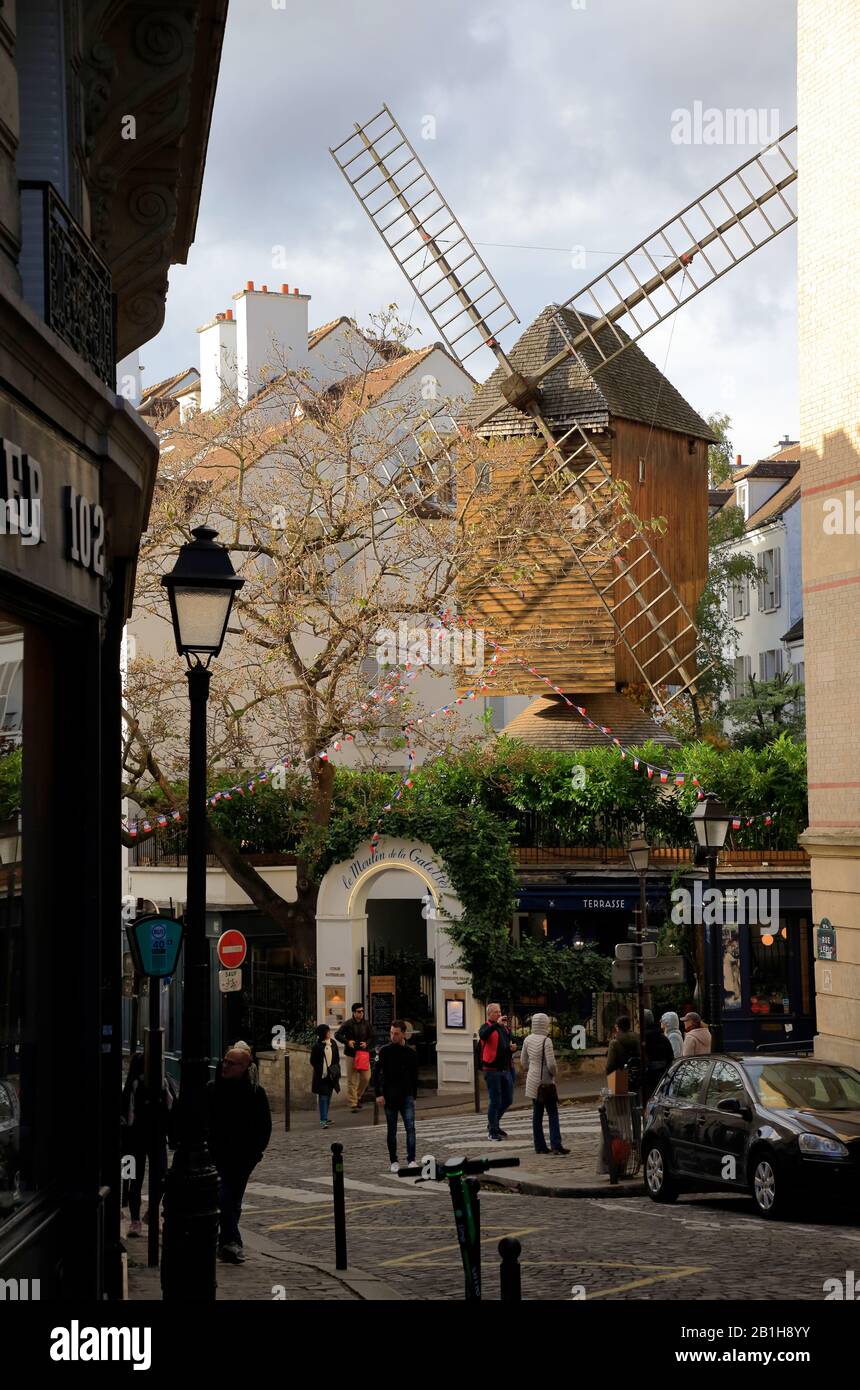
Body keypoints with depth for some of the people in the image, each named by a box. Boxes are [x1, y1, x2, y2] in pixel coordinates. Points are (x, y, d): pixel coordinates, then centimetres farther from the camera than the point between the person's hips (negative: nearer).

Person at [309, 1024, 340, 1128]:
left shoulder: (333, 1043, 5)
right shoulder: (317, 1046, -11)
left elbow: (337, 1058, 12)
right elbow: (313, 1061, -7)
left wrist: (335, 1070, -1)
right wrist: (320, 1071, -15)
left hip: (331, 1075, 6)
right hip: (321, 1076, -6)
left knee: (328, 1096, 13)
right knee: (323, 1097, -9)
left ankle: (324, 1118, 24)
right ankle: (323, 1120, -10)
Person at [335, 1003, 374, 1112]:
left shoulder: (366, 1024, 5)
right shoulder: (348, 1024, -4)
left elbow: (372, 1037, 14)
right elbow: (337, 1035, -1)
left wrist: (366, 1043, -6)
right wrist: (347, 1042, -14)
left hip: (363, 1054, 3)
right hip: (351, 1054, -3)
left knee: (366, 1078, 0)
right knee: (352, 1081, -2)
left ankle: (358, 1096, 24)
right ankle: (353, 1104, 2)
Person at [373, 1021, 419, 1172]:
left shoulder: (410, 1052, 6)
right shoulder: (385, 1051, -2)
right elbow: (376, 1073, -4)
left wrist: (414, 1095, 12)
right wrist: (378, 1094, -11)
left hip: (407, 1096, 1)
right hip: (390, 1096, -1)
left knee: (410, 1127, -9)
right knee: (392, 1130, 5)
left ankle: (411, 1160, -8)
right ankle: (394, 1161, 13)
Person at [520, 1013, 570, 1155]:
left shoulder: (528, 1040, 3)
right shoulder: (546, 1041, -17)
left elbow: (524, 1061, 10)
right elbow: (551, 1063, -19)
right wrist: (555, 1075, -2)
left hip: (532, 1081, 6)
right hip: (546, 1081, -6)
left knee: (537, 1114, 11)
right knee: (552, 1114, -2)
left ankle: (539, 1146, 12)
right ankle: (556, 1145, -9)